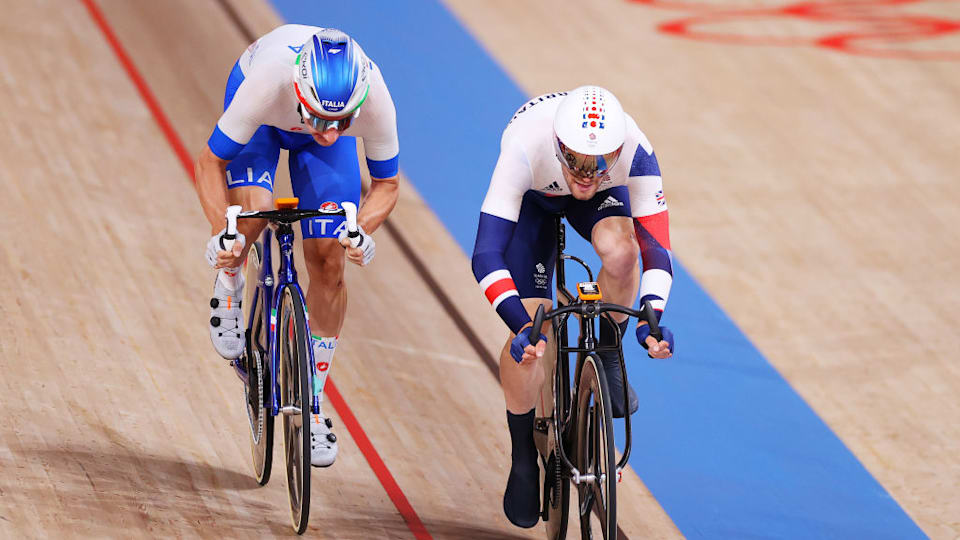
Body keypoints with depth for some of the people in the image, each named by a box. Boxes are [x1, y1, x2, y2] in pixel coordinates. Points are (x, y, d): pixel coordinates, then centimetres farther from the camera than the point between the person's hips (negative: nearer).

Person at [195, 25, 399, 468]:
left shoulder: (376, 103, -39)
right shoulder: (267, 82, -45)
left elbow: (386, 184, -19)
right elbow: (210, 162, -28)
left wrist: (364, 230, -40)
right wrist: (221, 232, -43)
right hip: (266, 118, -1)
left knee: (328, 262, -7)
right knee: (253, 212, -31)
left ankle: (313, 402, 10)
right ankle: (229, 285, 5)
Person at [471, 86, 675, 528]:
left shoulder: (635, 153, -39)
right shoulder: (525, 149, -43)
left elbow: (656, 246, -36)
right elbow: (486, 255, -46)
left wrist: (651, 317, -53)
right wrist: (522, 325, -57)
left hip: (605, 198, 1)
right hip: (534, 198, -1)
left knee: (620, 249, -34)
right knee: (529, 332, -13)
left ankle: (607, 355, -6)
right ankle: (524, 457, 9)